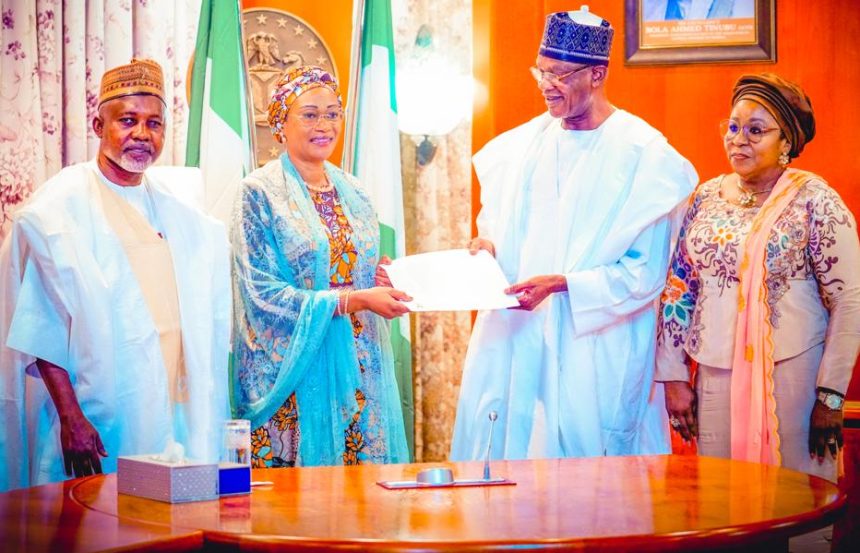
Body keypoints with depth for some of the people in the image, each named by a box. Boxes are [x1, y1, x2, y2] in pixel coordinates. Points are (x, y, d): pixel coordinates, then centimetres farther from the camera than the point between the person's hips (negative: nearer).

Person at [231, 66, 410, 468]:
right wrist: (354, 300, -20)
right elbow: (262, 292, -14)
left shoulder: (352, 193, 12)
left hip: (356, 364, 5)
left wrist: (381, 283, -2)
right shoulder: (259, 192, -6)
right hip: (291, 368, -5)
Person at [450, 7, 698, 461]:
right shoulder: (525, 142, 9)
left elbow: (645, 273, -11)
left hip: (593, 353, -5)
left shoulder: (644, 154, -9)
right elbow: (496, 222, 20)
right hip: (511, 341, 5)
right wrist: (487, 245, -3)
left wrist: (561, 284, -19)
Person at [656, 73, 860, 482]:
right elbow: (678, 289, 10)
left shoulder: (814, 200, -6)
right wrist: (674, 376, 6)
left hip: (791, 373, -4)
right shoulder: (706, 197, 7)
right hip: (715, 377, 4)